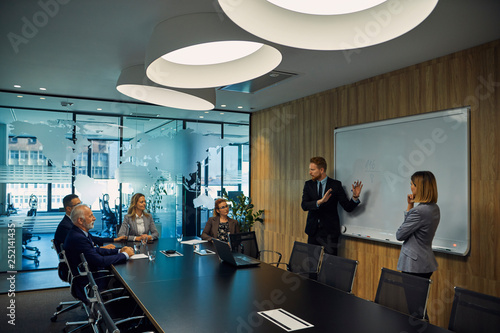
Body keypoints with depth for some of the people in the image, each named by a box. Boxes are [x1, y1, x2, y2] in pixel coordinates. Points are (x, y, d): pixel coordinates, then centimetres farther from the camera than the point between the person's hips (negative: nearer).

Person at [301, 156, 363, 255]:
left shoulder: (336, 185, -3)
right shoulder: (308, 185, 4)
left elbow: (348, 207, -4)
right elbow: (304, 205, -9)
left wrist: (355, 197, -23)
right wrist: (320, 202, -26)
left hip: (330, 232, -3)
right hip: (313, 231, 3)